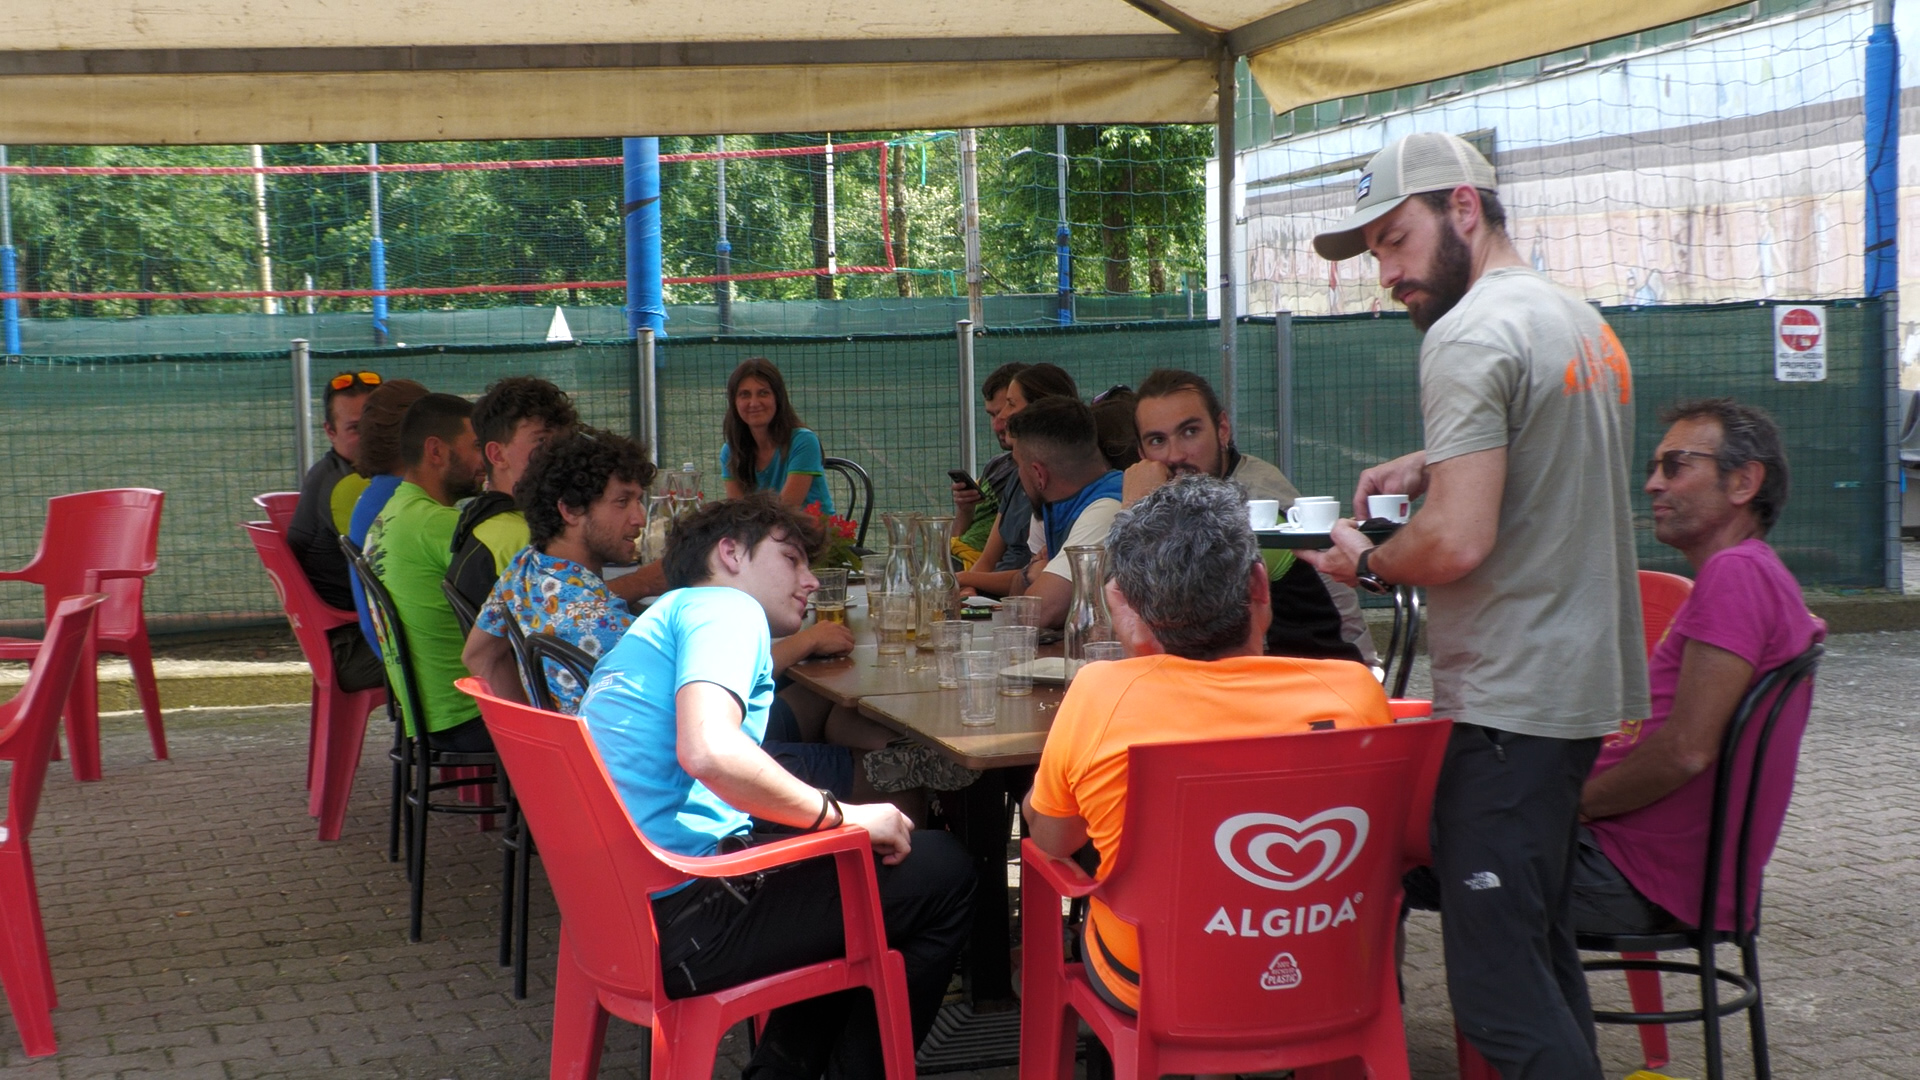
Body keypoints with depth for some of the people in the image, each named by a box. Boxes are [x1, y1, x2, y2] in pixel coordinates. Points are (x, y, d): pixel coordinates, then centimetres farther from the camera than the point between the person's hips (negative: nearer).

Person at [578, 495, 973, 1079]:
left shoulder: (655, 625, 23)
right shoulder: (725, 606, -7)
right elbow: (707, 750, -26)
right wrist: (841, 815, -14)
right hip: (681, 926, -10)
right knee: (941, 868, -4)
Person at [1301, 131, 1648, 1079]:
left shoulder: (1471, 335, -15)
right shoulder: (1583, 322, 15)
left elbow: (1459, 542, -24)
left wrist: (1366, 565, -6)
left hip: (1508, 703, -10)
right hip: (1585, 684, 11)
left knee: (1499, 989, -7)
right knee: (1541, 947, 20)